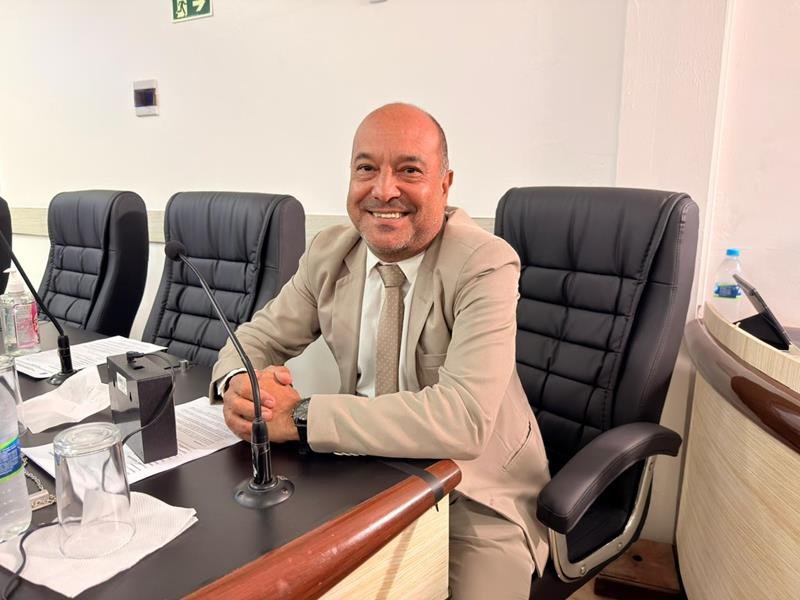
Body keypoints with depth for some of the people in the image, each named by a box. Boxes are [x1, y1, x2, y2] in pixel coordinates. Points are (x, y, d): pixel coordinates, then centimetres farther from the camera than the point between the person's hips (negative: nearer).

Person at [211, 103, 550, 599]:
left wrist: (299, 416, -31)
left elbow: (463, 419, -31)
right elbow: (257, 339, 5)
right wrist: (241, 386, -20)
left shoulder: (486, 265, -21)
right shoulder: (329, 252, -4)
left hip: (474, 496, -3)